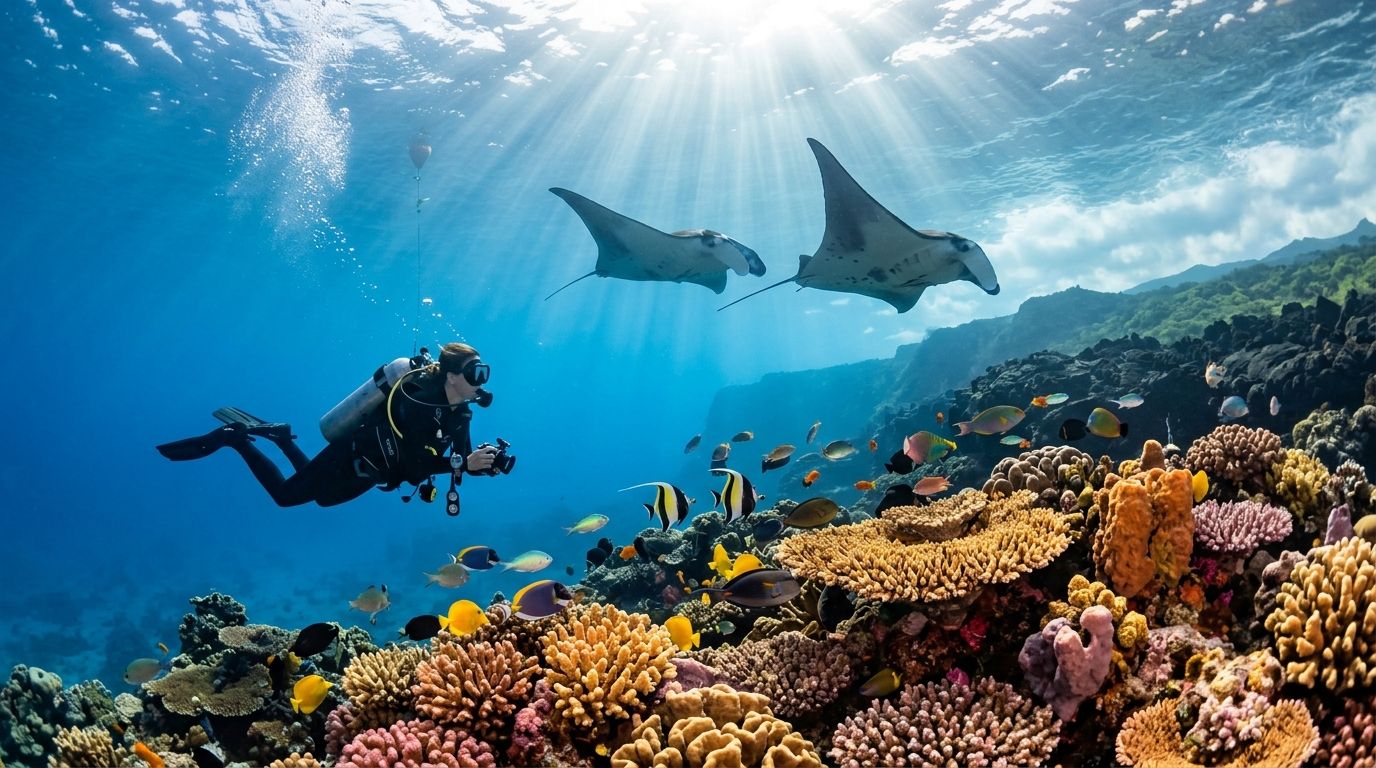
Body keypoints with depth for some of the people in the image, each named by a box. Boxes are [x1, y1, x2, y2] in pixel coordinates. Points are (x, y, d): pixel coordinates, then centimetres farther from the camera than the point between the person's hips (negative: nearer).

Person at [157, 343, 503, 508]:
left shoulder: (460, 411, -8)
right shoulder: (420, 400, -34)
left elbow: (463, 457, -5)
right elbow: (414, 469, -37)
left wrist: (487, 461, -26)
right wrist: (464, 463, -42)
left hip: (365, 471, 8)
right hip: (350, 457, -8)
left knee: (322, 497, 31)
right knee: (285, 494, 8)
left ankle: (279, 436, 38)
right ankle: (234, 437, 21)